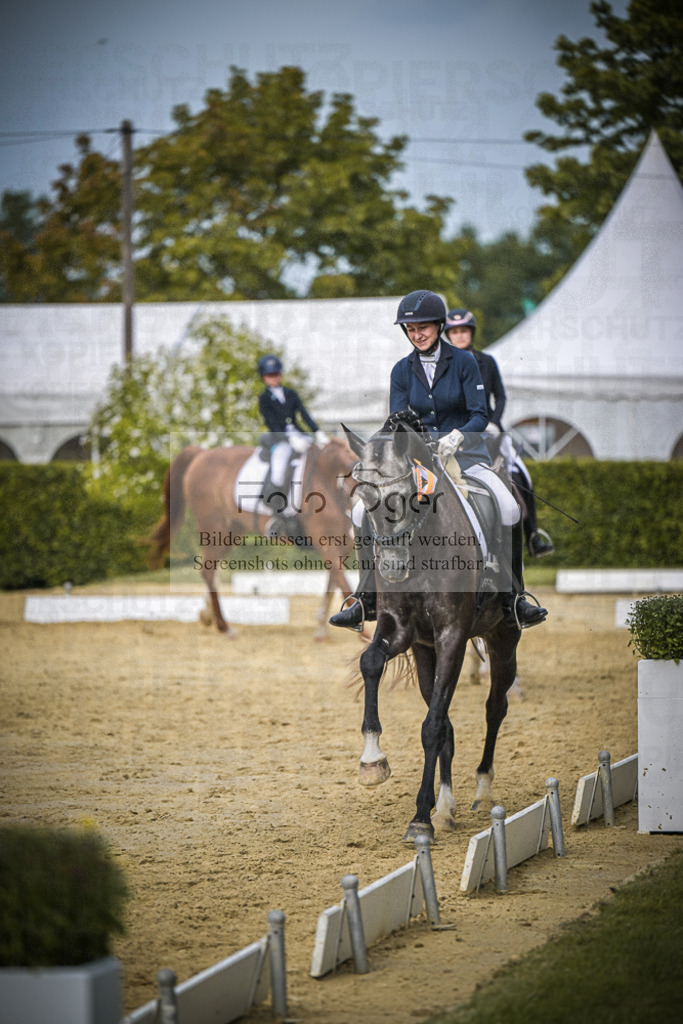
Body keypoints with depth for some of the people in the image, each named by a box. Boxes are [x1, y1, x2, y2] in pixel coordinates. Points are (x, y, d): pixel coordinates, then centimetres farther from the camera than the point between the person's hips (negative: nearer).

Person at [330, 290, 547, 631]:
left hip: (466, 454, -2)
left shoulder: (463, 362, -4)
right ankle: (366, 600, -10)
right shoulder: (402, 370, 5)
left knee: (509, 510, -26)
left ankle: (513, 600, -14)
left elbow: (481, 415, -9)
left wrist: (456, 436, -28)